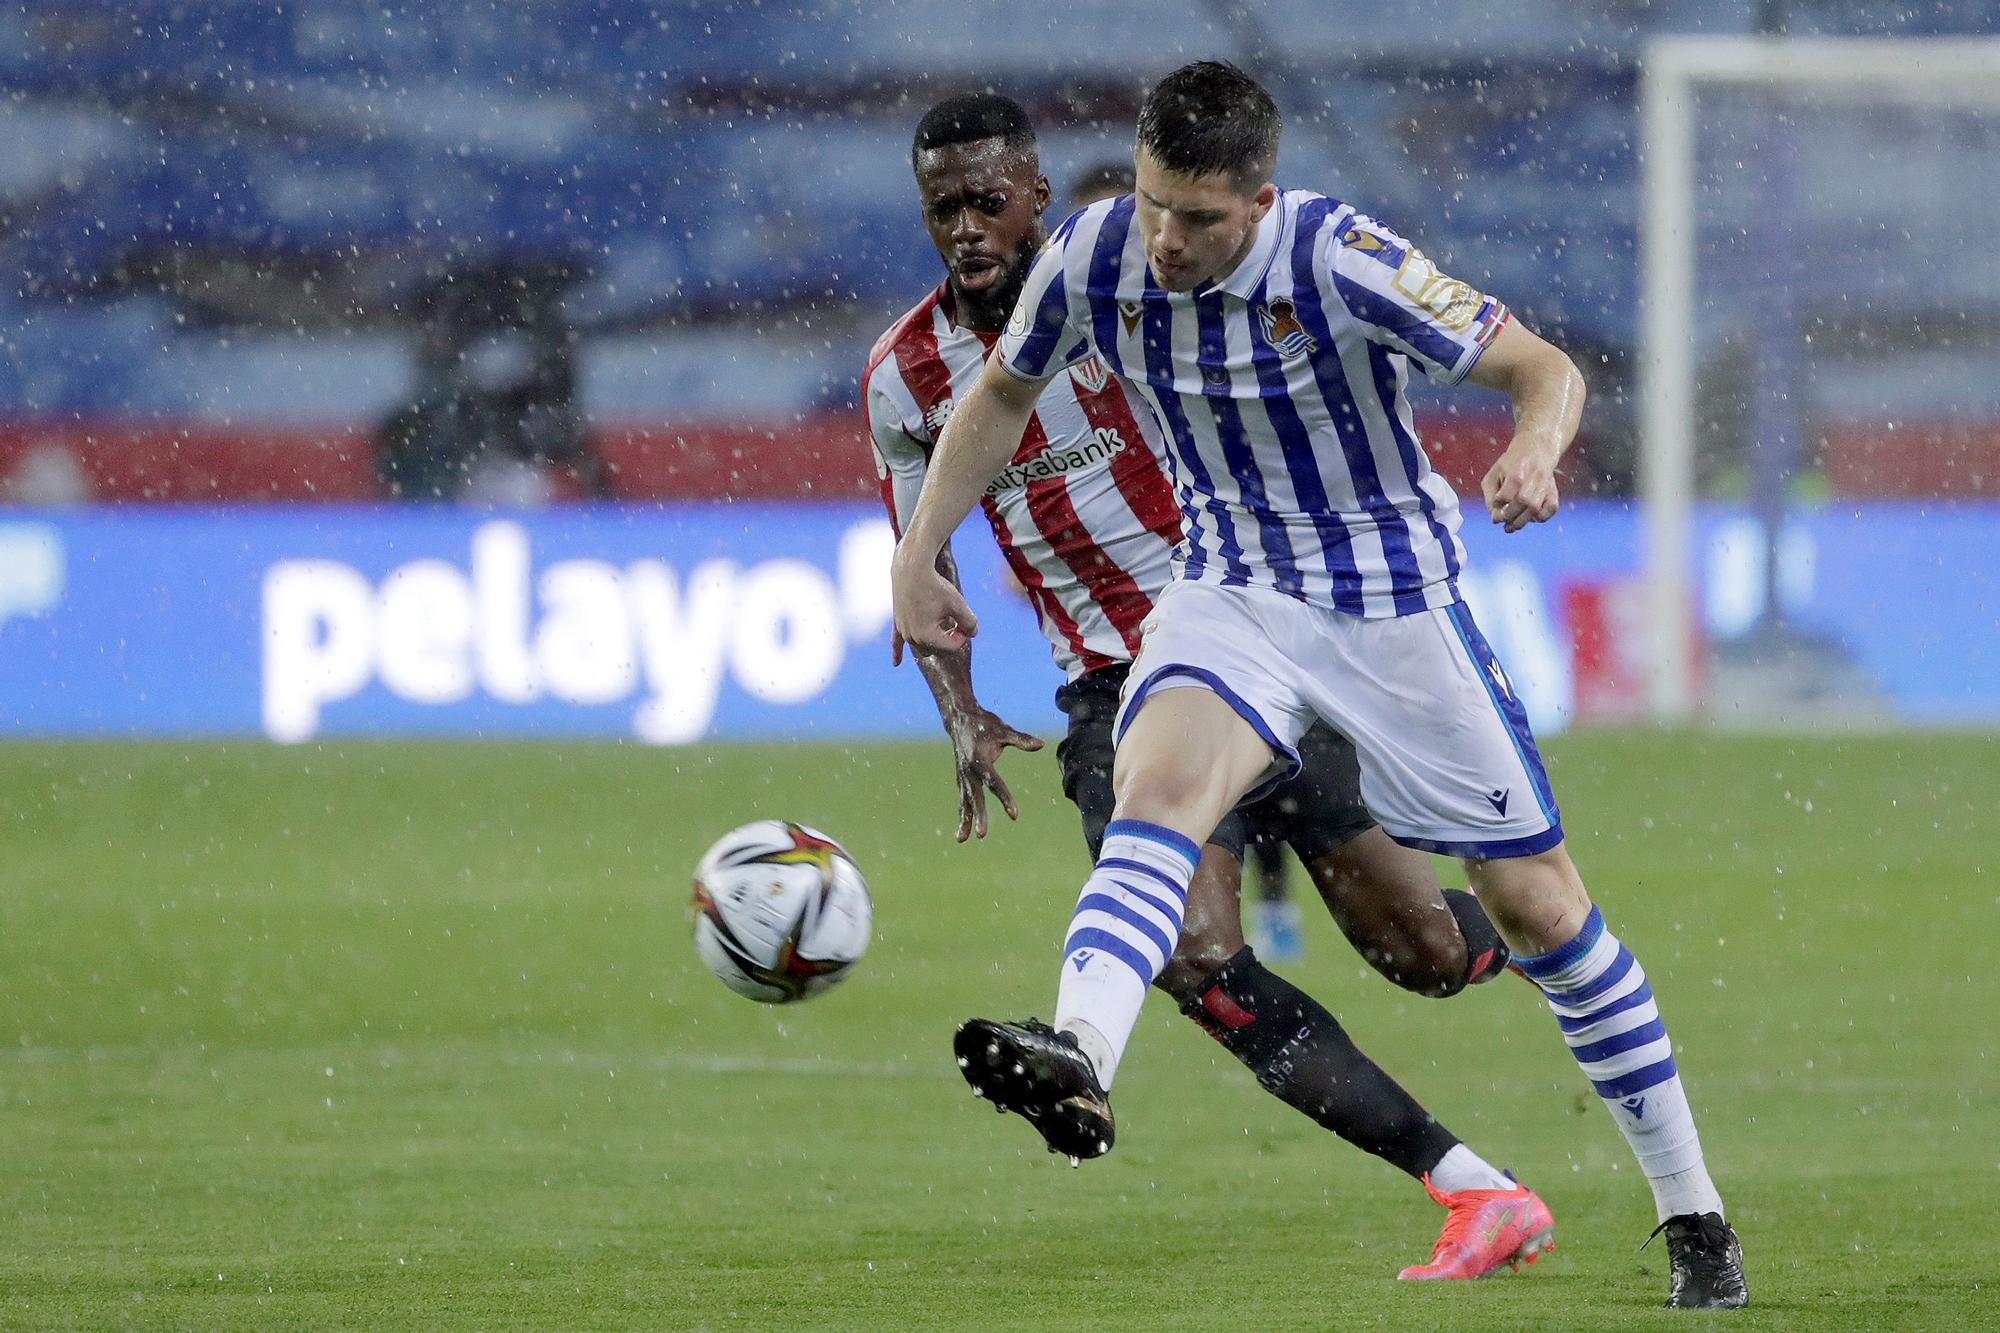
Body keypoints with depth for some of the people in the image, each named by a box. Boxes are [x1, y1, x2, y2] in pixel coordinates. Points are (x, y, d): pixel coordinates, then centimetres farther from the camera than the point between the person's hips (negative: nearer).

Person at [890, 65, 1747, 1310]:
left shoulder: (1341, 260, -24)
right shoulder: (1091, 258, -11)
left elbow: (1544, 368, -20)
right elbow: (1004, 392, 9)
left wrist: (1534, 451, -41)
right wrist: (918, 556, 6)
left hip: (1393, 595, -3)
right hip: (1232, 587, 3)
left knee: (1534, 895, 2)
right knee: (1156, 786, -29)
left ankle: (1692, 1216, 15)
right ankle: (1079, 1062, -54)